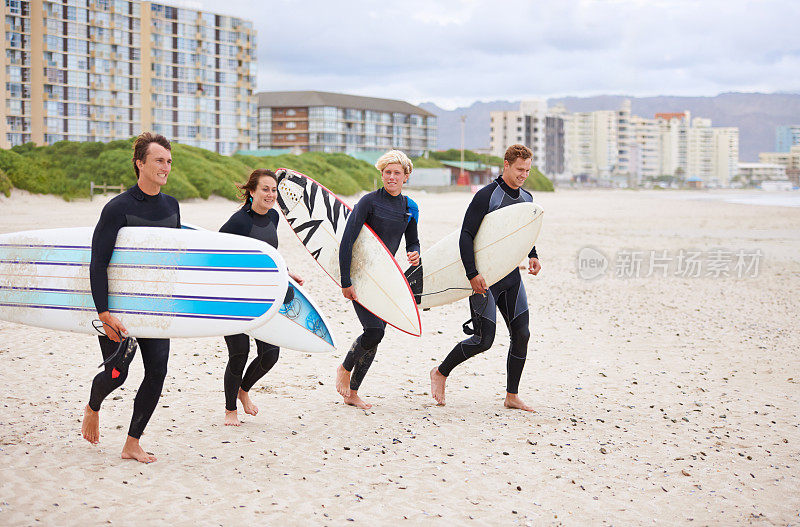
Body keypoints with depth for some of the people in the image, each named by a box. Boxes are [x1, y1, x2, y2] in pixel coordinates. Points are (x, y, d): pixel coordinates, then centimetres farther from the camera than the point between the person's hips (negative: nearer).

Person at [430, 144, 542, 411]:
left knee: (521, 334, 1)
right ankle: (440, 373, 15)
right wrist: (472, 274, -22)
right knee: (484, 340, -7)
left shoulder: (527, 199, 8)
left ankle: (512, 396, 11)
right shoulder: (486, 196, -14)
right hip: (484, 278, -7)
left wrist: (532, 256, 9)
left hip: (511, 278, 7)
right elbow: (465, 236, -16)